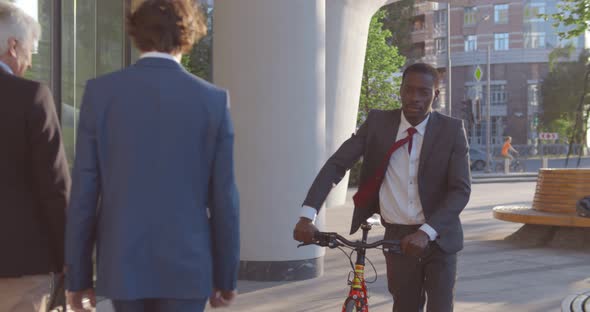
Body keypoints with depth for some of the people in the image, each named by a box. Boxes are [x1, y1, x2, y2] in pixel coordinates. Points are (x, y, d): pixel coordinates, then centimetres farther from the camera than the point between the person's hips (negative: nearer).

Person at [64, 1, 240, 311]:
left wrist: (77, 275, 5)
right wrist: (226, 276, 8)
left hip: (122, 264, 1)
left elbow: (84, 191, -3)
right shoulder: (214, 100, -4)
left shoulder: (100, 92, -3)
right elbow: (223, 197, -2)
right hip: (186, 266, -1)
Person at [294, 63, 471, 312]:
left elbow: (461, 189, -13)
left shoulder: (451, 130, -8)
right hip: (398, 237, 1)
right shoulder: (377, 122, -4)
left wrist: (426, 232, -28)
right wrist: (308, 215, -23)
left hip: (438, 237, -1)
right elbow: (336, 164, -10)